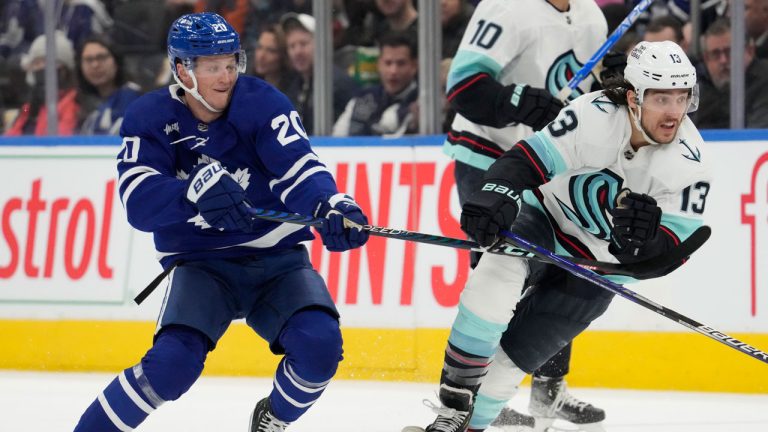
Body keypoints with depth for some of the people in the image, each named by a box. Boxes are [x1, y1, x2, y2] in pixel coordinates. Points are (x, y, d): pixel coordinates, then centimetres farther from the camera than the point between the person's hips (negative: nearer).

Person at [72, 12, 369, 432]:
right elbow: (139, 203, -22)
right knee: (173, 361, -26)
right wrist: (197, 190, -43)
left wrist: (333, 207, -45)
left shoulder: (261, 103, -9)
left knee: (319, 343, -23)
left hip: (277, 259, 1)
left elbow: (297, 168, -23)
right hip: (200, 265, -1)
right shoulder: (149, 119, -8)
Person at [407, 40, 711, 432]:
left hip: (598, 266, 1)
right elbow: (528, 159, -23)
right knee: (496, 275, -31)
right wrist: (495, 197, -43)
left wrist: (643, 241, -43)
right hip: (544, 220, -1)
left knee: (511, 355, -8)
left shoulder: (689, 165, -20)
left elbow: (665, 257, -20)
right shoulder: (594, 116, -24)